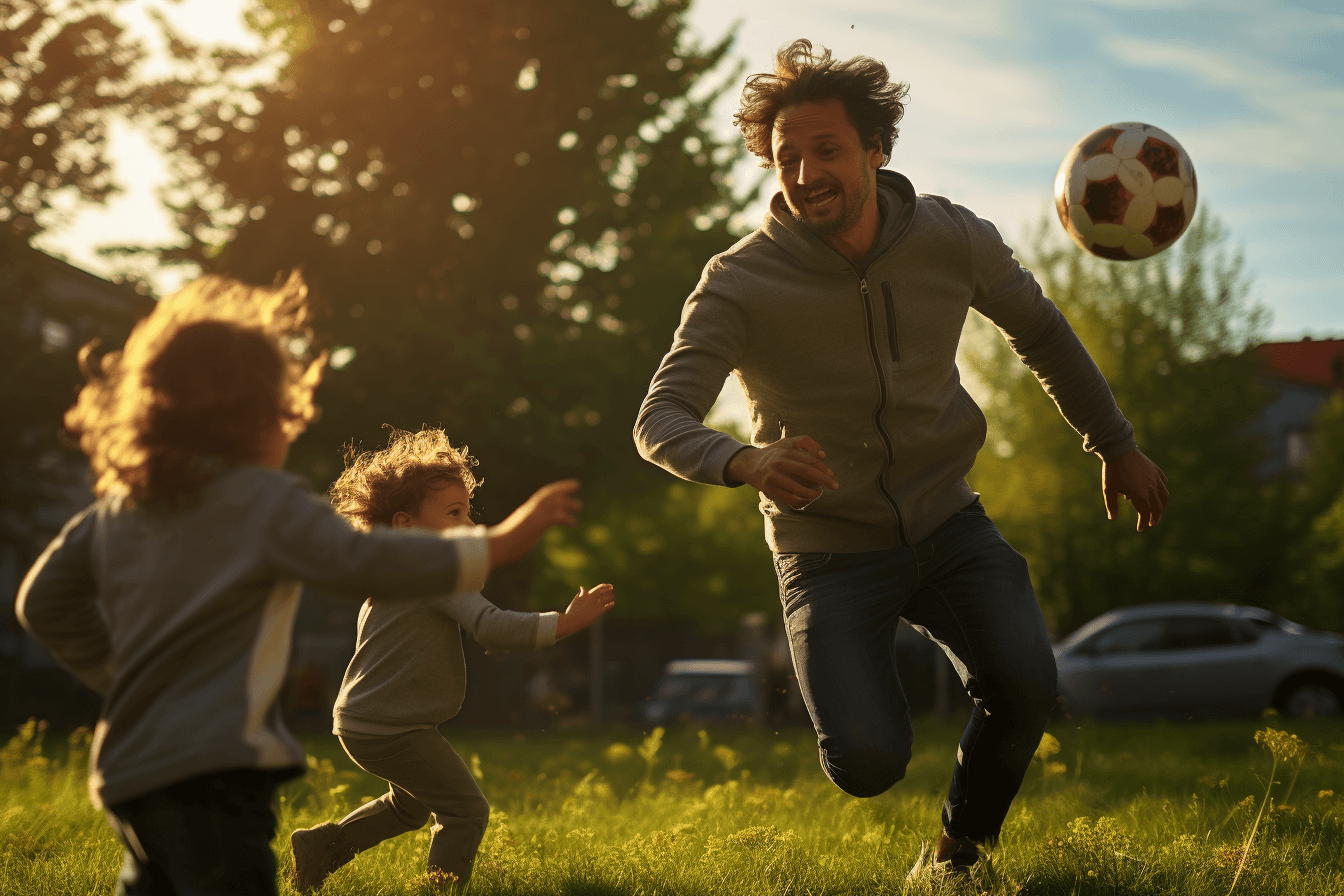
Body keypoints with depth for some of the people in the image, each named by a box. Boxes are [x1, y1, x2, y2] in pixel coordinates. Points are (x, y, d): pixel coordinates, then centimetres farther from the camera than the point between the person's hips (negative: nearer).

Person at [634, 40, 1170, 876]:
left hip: (945, 522, 3)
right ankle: (868, 694, 19)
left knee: (1025, 687, -23)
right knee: (867, 765, -20)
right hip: (832, 548, -2)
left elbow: (1040, 329, 11)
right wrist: (745, 462, -48)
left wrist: (1117, 444, 17)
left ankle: (960, 853, 6)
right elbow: (661, 421, -26)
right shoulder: (741, 284, -19)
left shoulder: (953, 240, -9)